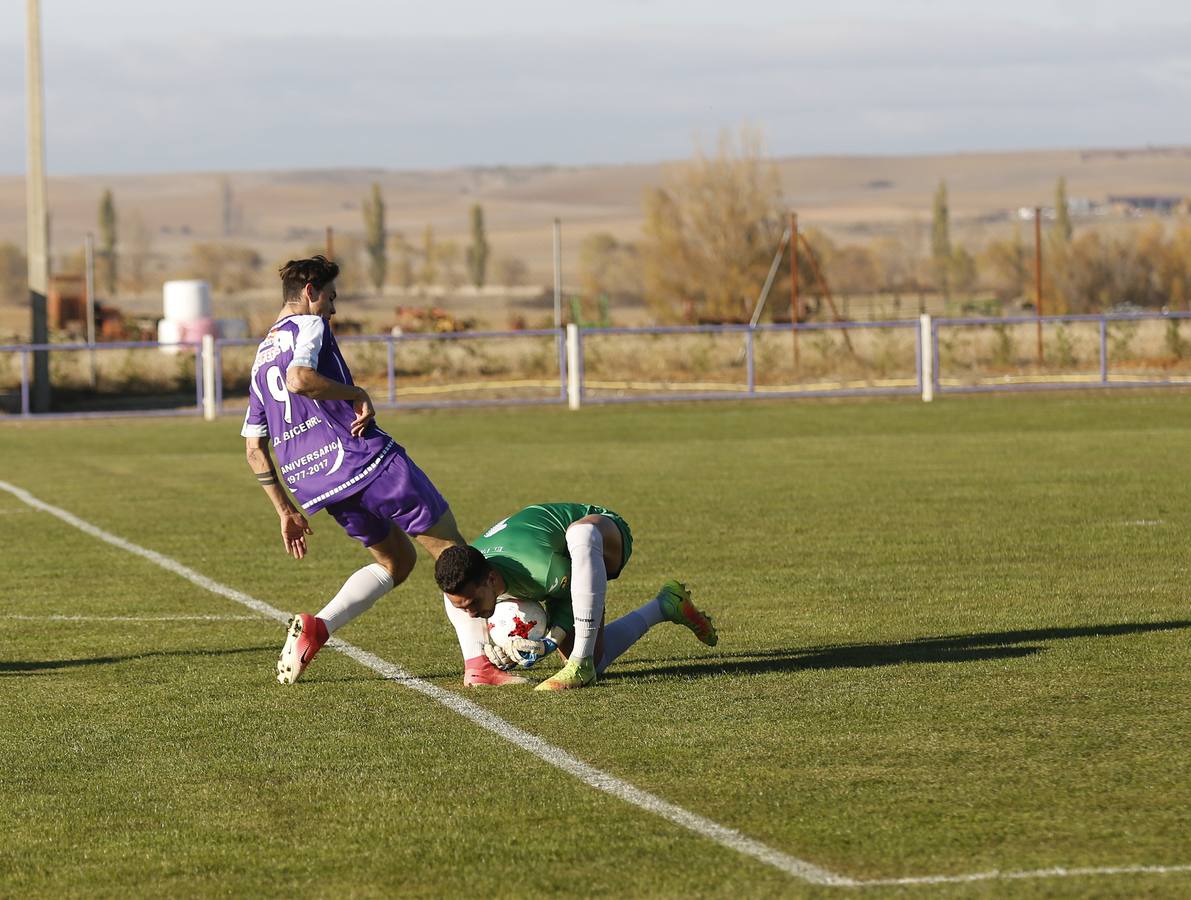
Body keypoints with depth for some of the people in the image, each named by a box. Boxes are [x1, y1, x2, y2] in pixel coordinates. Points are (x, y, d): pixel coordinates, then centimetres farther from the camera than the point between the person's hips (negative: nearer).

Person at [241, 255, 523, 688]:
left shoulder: (261, 357, 23)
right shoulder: (309, 326, 0)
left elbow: (254, 448, 21)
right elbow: (299, 379, -23)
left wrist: (286, 511, 23)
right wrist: (358, 393, -10)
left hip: (314, 485, 8)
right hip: (364, 457, -8)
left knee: (396, 561, 23)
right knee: (453, 551, 1)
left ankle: (315, 626, 1)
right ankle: (478, 663, -10)